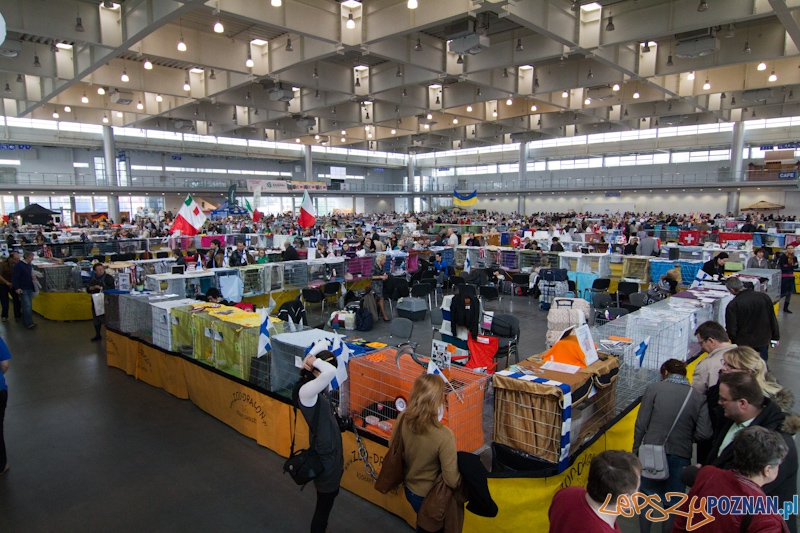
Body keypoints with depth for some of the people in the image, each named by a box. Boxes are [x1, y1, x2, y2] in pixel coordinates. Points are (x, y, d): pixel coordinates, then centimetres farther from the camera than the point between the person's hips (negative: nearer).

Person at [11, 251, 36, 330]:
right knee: (27, 306, -10)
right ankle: (29, 323, -9)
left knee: (29, 306, 10)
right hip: (23, 290, -8)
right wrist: (16, 288, -20)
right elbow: (14, 277, -16)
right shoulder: (19, 265, -13)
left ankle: (25, 322, 19)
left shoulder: (29, 265, 11)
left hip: (30, 289, 8)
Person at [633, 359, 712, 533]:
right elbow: (704, 433, -9)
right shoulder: (698, 397, -1)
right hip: (680, 456, 1)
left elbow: (641, 424, -7)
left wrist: (636, 450, 5)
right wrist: (686, 437, 12)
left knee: (647, 497, 18)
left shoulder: (653, 388, -6)